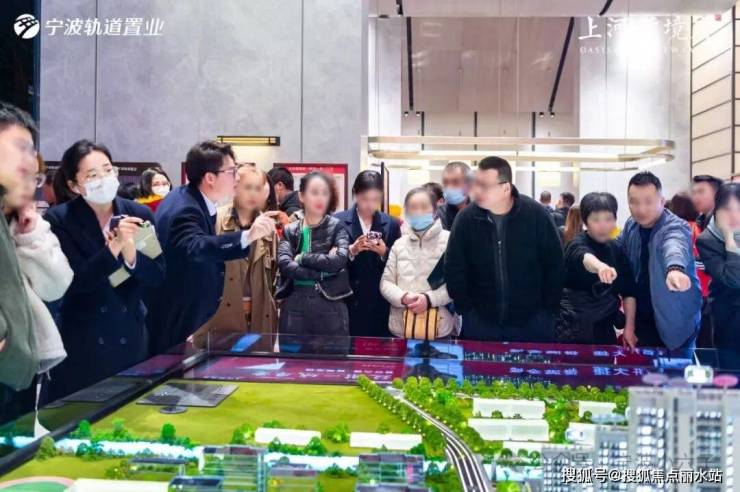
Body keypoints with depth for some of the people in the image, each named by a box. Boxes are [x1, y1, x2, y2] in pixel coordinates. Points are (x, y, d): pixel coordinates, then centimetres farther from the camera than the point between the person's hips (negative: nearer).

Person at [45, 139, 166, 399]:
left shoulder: (139, 214, -1)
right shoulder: (59, 220, -9)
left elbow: (158, 275, -4)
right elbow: (73, 282, -16)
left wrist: (130, 252, -23)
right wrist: (115, 245, -26)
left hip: (131, 338, 3)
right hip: (81, 344, -3)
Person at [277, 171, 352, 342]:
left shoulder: (337, 227, 4)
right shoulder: (290, 230, 8)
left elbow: (339, 260, -15)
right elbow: (284, 265, -10)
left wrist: (302, 259, -7)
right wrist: (324, 269, -13)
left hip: (331, 307, -1)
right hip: (295, 307, 2)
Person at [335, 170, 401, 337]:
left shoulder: (392, 224, 6)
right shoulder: (338, 221, 1)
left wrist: (384, 253, -13)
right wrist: (352, 250, -18)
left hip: (380, 306, 2)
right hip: (348, 304, -1)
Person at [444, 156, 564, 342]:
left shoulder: (536, 215, -12)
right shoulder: (466, 219, -9)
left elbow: (554, 266, -3)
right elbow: (454, 269, -1)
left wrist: (548, 310, -2)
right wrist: (466, 310, -1)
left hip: (533, 322, -1)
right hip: (480, 322, 1)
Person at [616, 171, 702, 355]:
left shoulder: (676, 227, -22)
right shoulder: (631, 225, -3)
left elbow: (674, 247, -45)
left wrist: (675, 268, -69)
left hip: (675, 320, -5)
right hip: (643, 317, 5)